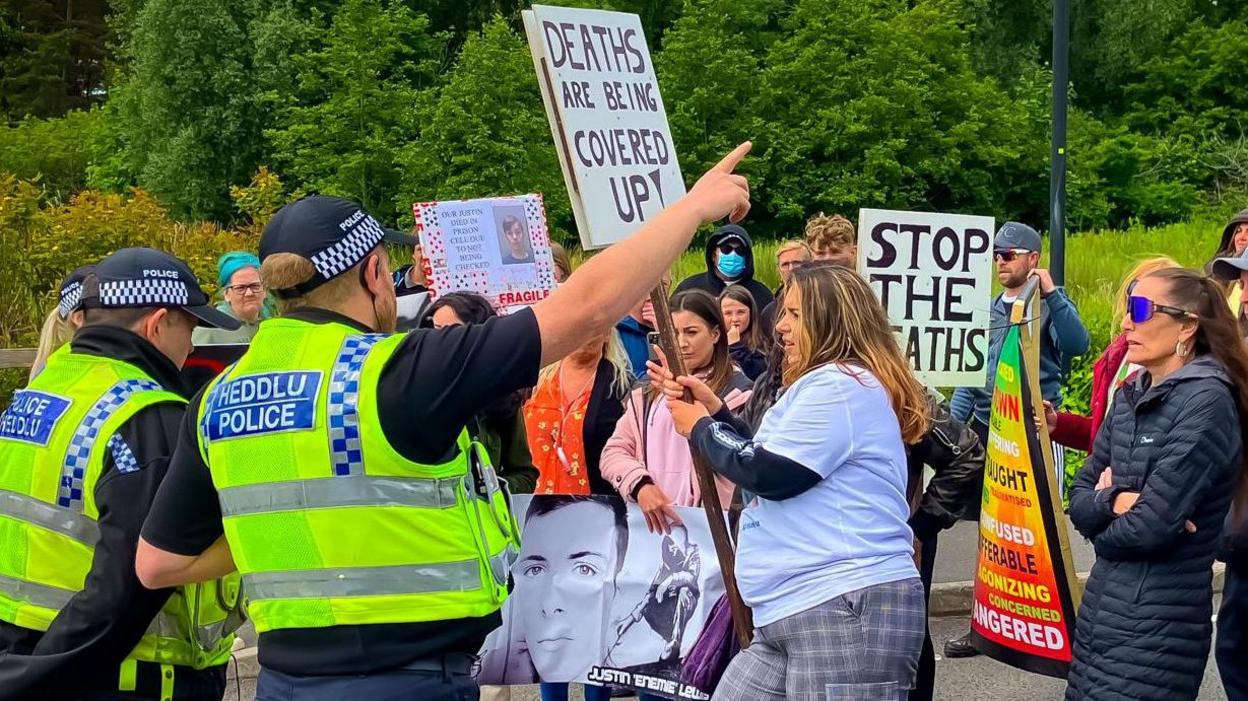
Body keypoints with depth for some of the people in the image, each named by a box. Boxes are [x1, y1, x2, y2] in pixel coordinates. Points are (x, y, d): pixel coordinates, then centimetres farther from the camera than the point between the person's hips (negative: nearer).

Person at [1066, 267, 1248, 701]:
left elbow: (1150, 527, -20)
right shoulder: (1129, 396, 9)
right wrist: (1114, 502, -13)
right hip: (1098, 610, 7)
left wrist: (1103, 533, 0)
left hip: (1156, 630, -7)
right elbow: (1079, 500, 9)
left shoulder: (1206, 401, -16)